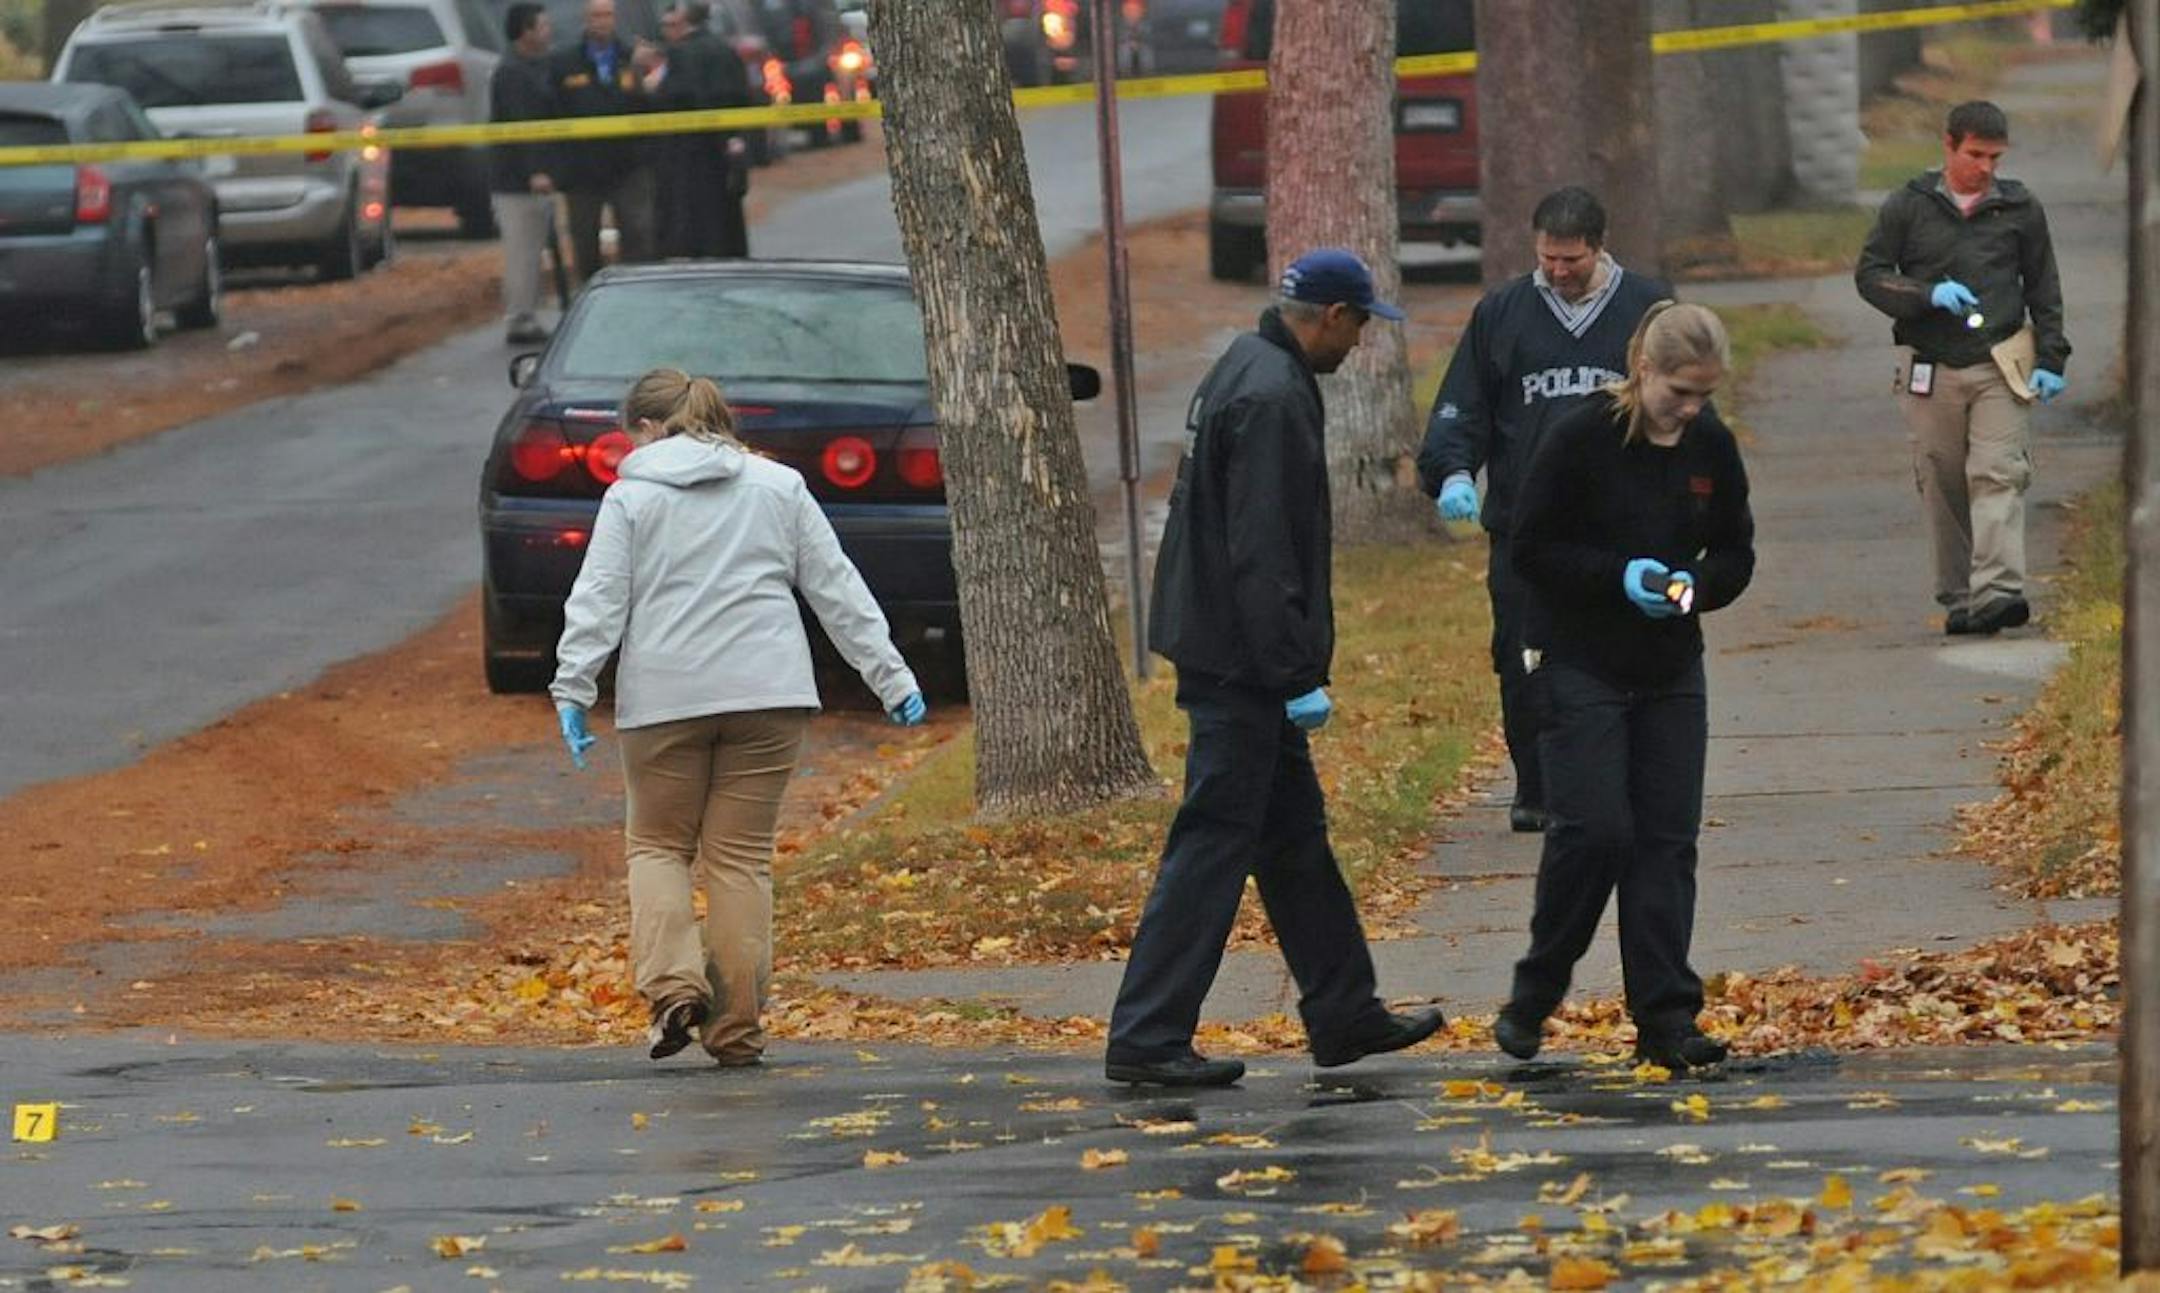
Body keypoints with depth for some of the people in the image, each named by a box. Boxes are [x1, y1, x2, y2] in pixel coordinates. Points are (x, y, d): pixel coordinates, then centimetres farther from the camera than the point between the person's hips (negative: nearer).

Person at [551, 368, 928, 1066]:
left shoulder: (631, 497, 2)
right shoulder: (779, 487, 12)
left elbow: (598, 600, -5)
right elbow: (838, 589, 12)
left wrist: (573, 691, -5)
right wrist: (890, 676, 13)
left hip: (665, 697, -2)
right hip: (766, 694, 2)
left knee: (657, 844, 12)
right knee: (742, 856, 6)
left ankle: (673, 983, -10)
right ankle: (736, 1027, 4)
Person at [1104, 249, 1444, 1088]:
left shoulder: (1247, 372, 14)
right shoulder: (1274, 398, -19)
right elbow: (1261, 554, -24)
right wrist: (1296, 673, -22)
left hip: (1231, 658, 11)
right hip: (1241, 663, -11)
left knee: (1295, 836, 17)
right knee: (1214, 840, -7)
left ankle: (1344, 1015, 25)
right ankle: (1146, 1039, -6)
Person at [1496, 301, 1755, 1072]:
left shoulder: (1713, 448, 2)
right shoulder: (1580, 441, -13)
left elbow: (1736, 554, 12)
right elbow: (1529, 548, -9)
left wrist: (1697, 586, -10)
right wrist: (1620, 576, -21)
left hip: (1672, 672, 5)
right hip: (1583, 667, -5)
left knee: (1668, 838, 1)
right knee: (1593, 831, -12)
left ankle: (1666, 1017, 3)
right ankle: (1532, 998, 7)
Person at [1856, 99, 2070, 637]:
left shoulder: (2021, 209, 9)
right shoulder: (1908, 207, 4)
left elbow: (2044, 290, 14)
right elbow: (1870, 274, 3)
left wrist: (2051, 359, 5)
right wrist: (1929, 295, -13)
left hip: (2001, 369, -1)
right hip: (1930, 370, 1)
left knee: (1998, 476, -14)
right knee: (1941, 488, 3)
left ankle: (1998, 590, -24)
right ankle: (1957, 597, 11)